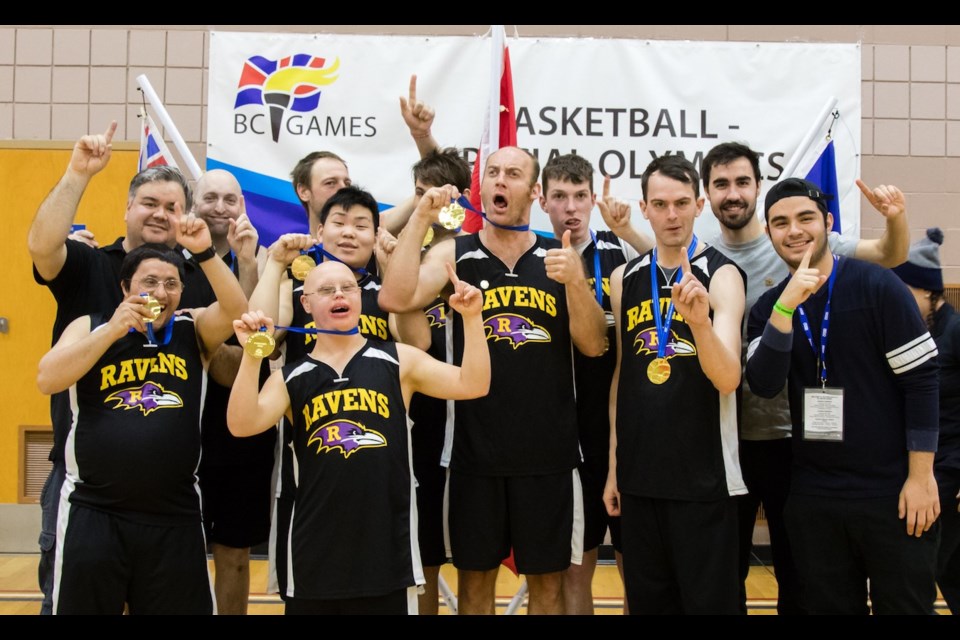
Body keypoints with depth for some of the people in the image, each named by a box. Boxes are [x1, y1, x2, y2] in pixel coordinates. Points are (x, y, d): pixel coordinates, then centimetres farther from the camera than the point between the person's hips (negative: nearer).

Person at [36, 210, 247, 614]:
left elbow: (236, 308, -11)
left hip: (174, 517, 1)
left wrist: (204, 252, -22)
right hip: (94, 512, -1)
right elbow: (47, 380, -9)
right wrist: (113, 329, -14)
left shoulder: (193, 330, 7)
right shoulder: (91, 326, 5)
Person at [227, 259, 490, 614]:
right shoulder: (290, 378, 6)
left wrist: (471, 318, -14)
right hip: (317, 550, 1)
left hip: (387, 546, -1)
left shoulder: (398, 361, 4)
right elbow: (242, 426, -8)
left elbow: (473, 385, -3)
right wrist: (252, 355, -18)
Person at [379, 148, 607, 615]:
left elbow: (592, 345, -1)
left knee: (546, 580, 12)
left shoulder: (560, 257, 4)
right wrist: (420, 220, -17)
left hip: (546, 451, 1)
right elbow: (394, 299, -15)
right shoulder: (454, 254, 1)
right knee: (475, 577, 12)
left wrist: (575, 280, -17)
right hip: (476, 449, 0)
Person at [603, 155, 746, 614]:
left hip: (704, 476, -4)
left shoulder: (721, 275, -7)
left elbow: (728, 381, -18)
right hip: (640, 474, 4)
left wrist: (700, 320, -36)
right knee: (647, 601, 14)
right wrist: (613, 466, 12)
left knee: (707, 600, 5)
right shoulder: (624, 278, 7)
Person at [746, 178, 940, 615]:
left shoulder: (878, 287, -8)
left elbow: (921, 380, -8)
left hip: (891, 492, -3)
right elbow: (764, 386, -11)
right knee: (828, 606, 13)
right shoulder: (768, 307, 4)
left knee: (905, 605, 7)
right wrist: (787, 305, -22)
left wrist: (922, 477, -11)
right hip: (813, 496, 4)